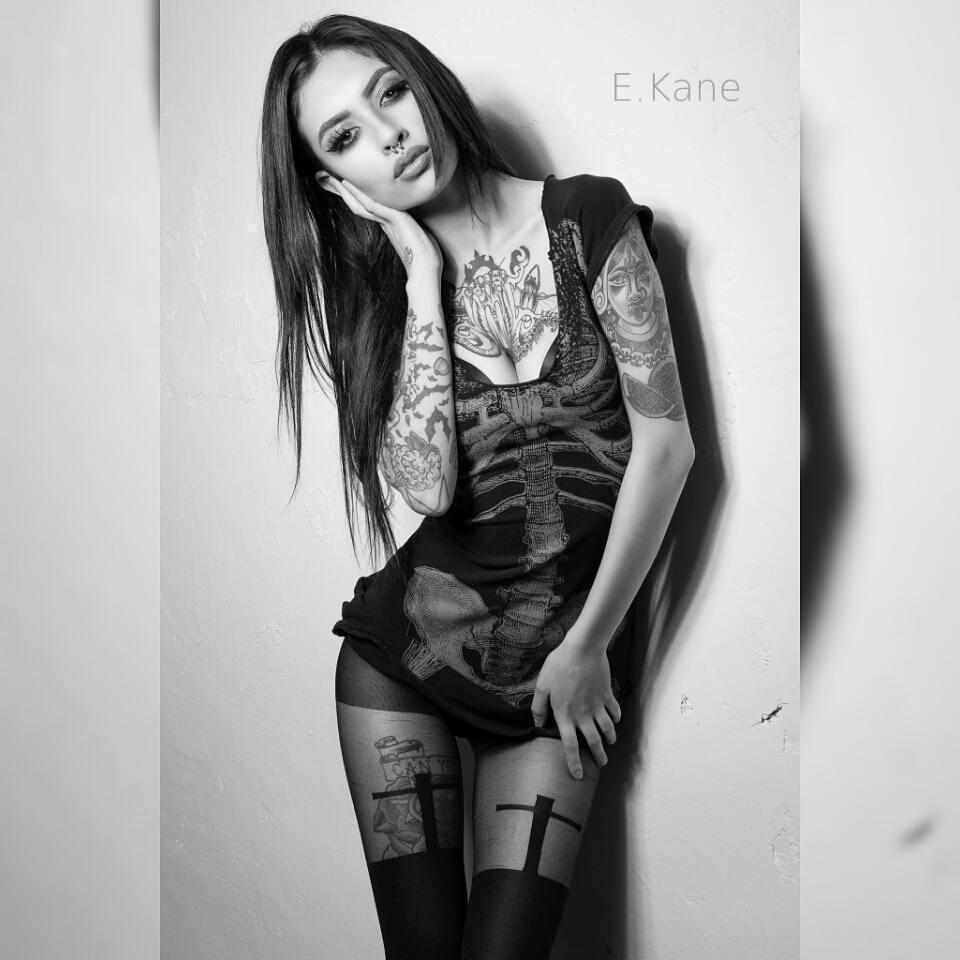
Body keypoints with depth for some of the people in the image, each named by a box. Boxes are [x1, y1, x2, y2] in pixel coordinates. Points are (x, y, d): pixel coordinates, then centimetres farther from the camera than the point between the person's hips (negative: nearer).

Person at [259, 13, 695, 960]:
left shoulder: (587, 220, -4)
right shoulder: (370, 285, 2)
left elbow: (665, 440, -6)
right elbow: (426, 484, -14)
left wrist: (588, 646, -5)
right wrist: (424, 274, -12)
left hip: (570, 647, -1)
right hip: (411, 632, 2)